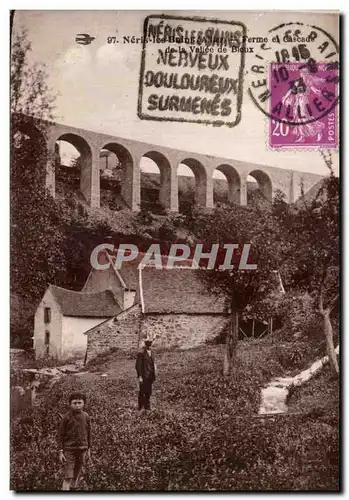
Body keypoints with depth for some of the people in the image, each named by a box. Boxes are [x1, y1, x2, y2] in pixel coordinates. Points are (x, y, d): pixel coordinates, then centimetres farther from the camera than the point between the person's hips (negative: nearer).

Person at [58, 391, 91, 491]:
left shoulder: (86, 417, 3)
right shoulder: (66, 417, -7)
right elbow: (60, 435, -3)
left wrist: (88, 450, 12)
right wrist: (60, 452, -7)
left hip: (82, 449, 4)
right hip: (69, 450, -3)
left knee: (76, 476, 11)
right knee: (68, 477, -8)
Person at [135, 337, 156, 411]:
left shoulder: (151, 352, 11)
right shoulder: (141, 354, -12)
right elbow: (138, 366, -14)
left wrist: (153, 375, 13)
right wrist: (140, 377, -19)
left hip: (150, 376, 7)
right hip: (144, 376, -7)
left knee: (148, 392, 14)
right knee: (142, 392, 0)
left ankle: (147, 407, 25)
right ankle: (140, 408, 11)